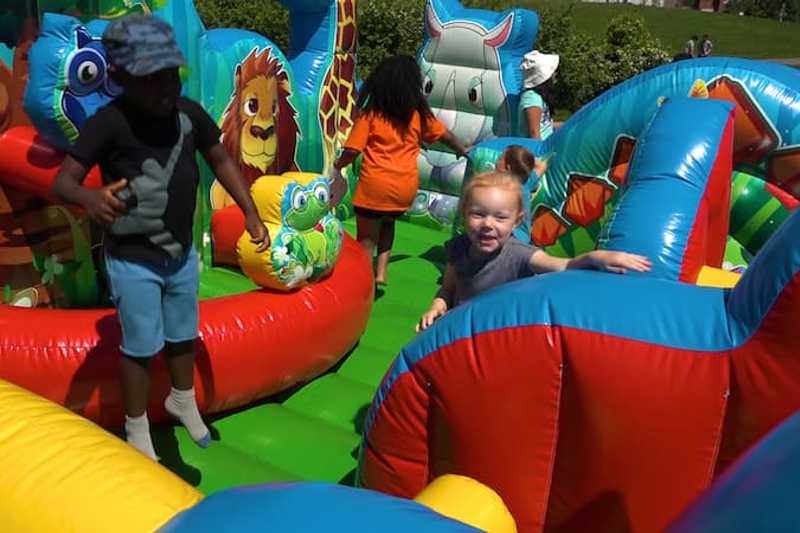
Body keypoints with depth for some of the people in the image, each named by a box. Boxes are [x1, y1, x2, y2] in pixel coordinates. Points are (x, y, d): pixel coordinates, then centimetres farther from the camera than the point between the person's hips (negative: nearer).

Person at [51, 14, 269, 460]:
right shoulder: (110, 122, -21)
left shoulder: (189, 112, -8)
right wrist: (91, 198, -48)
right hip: (133, 262, -5)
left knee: (183, 335, 22)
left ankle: (184, 401, 48)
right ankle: (137, 431, 31)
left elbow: (221, 160, 7)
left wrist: (251, 213, 1)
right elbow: (63, 180, -25)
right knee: (141, 347, 8)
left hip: (183, 253, 5)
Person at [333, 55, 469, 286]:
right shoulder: (419, 114, 6)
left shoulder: (369, 115, -3)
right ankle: (382, 271, 21)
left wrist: (338, 165, 12)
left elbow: (352, 150, -8)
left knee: (366, 240, 9)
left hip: (375, 186, -4)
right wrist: (463, 151, 36)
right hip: (407, 187, 4)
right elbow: (445, 135, 17)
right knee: (388, 222, 31)